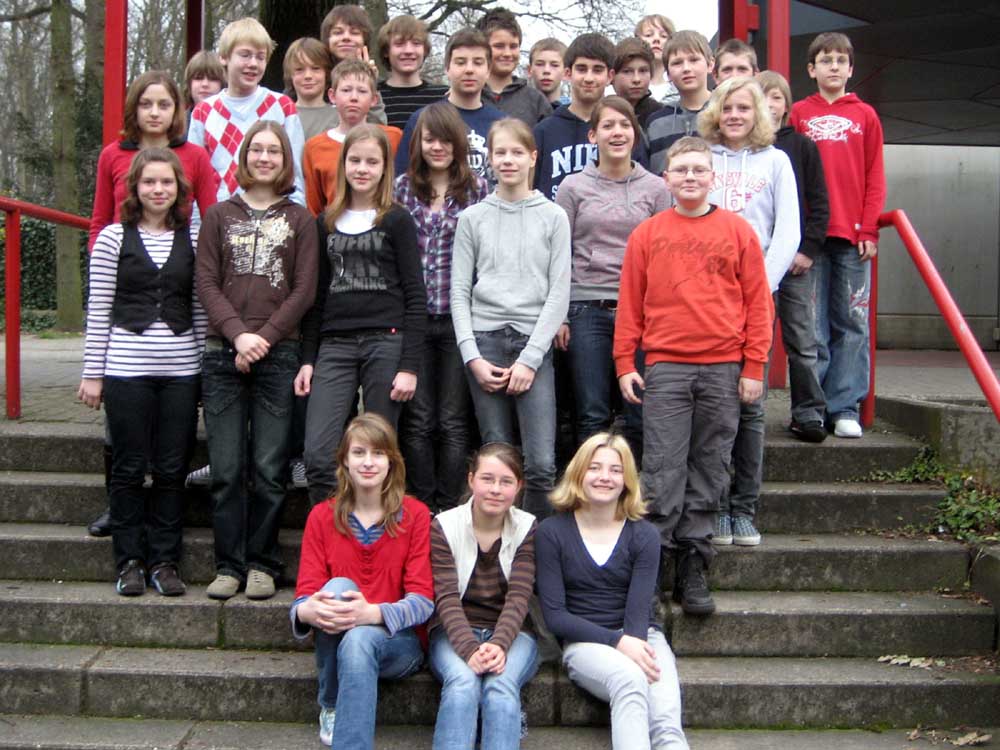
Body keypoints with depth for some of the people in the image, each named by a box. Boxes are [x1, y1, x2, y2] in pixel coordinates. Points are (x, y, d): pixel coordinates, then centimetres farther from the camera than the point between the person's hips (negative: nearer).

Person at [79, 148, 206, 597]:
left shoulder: (193, 240, 7)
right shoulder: (114, 237, 2)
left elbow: (200, 309, 9)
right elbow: (98, 310, 2)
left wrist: (209, 371, 6)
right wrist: (93, 372, -1)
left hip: (181, 369, 2)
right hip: (126, 367, -1)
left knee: (172, 470, 4)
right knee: (129, 468, 4)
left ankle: (164, 561, 15)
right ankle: (129, 561, 15)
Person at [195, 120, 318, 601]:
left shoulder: (299, 220, 9)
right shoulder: (219, 215, 12)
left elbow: (304, 290, 2)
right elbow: (206, 283, 4)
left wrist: (264, 337, -9)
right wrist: (238, 333, -10)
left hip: (278, 355, -1)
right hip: (223, 354, 1)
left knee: (268, 468, -2)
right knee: (226, 468, 0)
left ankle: (262, 564, 9)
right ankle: (229, 565, 9)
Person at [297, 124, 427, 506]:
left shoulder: (397, 220, 4)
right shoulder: (327, 222, 15)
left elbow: (415, 297, -1)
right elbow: (317, 296, 17)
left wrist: (410, 365, -9)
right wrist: (307, 359, 9)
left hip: (386, 343, -3)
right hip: (335, 345, 3)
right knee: (318, 455, -9)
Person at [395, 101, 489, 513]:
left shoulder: (477, 189, 3)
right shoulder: (403, 187, 7)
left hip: (459, 317, -1)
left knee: (453, 422, 4)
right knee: (418, 421, 6)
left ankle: (448, 511, 13)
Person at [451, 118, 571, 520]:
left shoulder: (553, 217, 6)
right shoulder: (472, 217, 10)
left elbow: (559, 293, 1)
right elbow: (459, 291, 7)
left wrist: (530, 359, -7)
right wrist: (473, 356, -4)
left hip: (533, 342, -1)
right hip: (484, 340, 1)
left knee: (541, 463, -9)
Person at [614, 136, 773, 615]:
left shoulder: (737, 231, 5)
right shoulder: (646, 234, 6)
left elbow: (757, 302, 5)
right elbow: (630, 304, 7)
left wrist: (754, 367, 0)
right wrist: (625, 364, 2)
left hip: (723, 369, 1)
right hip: (664, 368, -1)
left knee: (709, 471, 6)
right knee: (662, 472, -3)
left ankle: (692, 568, 13)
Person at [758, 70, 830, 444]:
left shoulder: (803, 147, 7)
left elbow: (819, 204, 5)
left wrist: (809, 248, -5)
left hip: (794, 257, 1)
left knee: (802, 340, 2)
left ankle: (809, 413, 8)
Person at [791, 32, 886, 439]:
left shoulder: (865, 116, 12)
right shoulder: (799, 114, 8)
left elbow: (875, 177, 9)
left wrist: (869, 229, -1)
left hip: (853, 236, 1)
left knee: (852, 324, 2)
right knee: (811, 326, 1)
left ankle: (844, 408, 7)